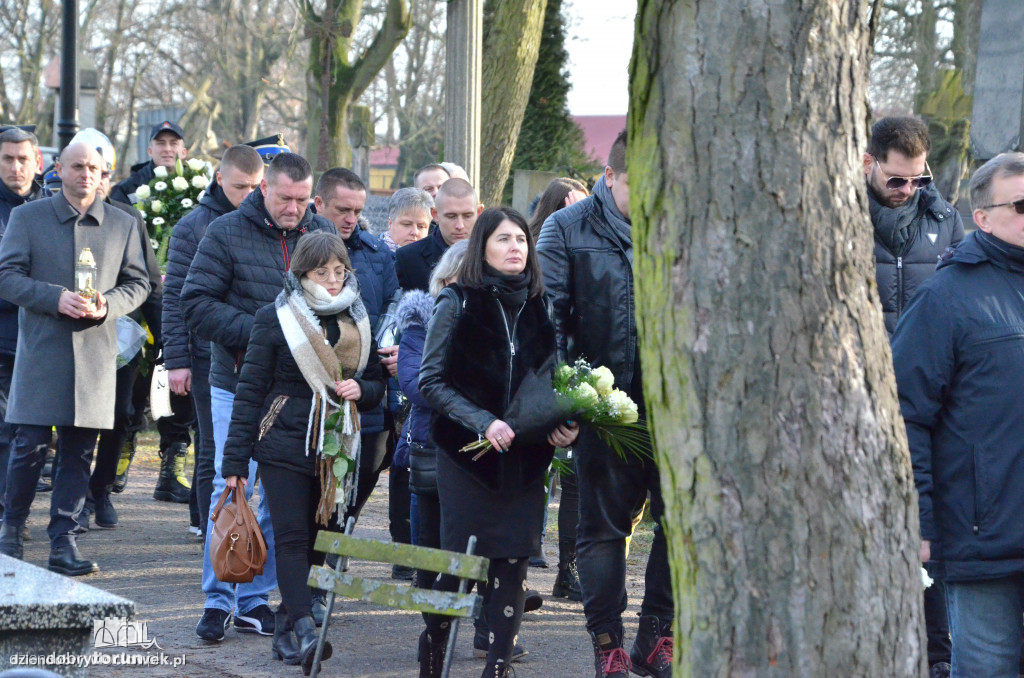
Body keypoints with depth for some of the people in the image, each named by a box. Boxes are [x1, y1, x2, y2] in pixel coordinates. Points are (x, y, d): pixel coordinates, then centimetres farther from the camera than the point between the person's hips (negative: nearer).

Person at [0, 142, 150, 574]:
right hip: (41, 349, -2)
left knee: (79, 450, 1)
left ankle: (63, 541, 6)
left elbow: (137, 283, 13)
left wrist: (107, 305, -9)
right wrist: (55, 298, -16)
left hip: (96, 351, 2)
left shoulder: (123, 225, 11)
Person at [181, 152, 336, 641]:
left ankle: (255, 599, 13)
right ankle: (218, 600, 3)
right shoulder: (227, 233, -3)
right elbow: (196, 303, -6)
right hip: (239, 384, -3)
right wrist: (255, 331, -16)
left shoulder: (323, 236, 7)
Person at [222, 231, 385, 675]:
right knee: (292, 537, -12)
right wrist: (235, 459, -5)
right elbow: (250, 389, -1)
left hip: (337, 451, 4)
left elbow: (377, 383, 20)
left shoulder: (359, 322, 11)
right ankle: (304, 629, -20)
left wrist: (361, 390, -7)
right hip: (285, 447, -4)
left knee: (320, 539, 4)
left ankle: (288, 630, 12)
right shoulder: (276, 319, -1)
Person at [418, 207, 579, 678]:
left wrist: (563, 424, -4)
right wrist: (483, 422, -17)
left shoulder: (539, 307, 8)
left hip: (524, 457, 3)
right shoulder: (458, 303, -2)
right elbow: (431, 382, -5)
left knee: (512, 562, -1)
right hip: (467, 453, -3)